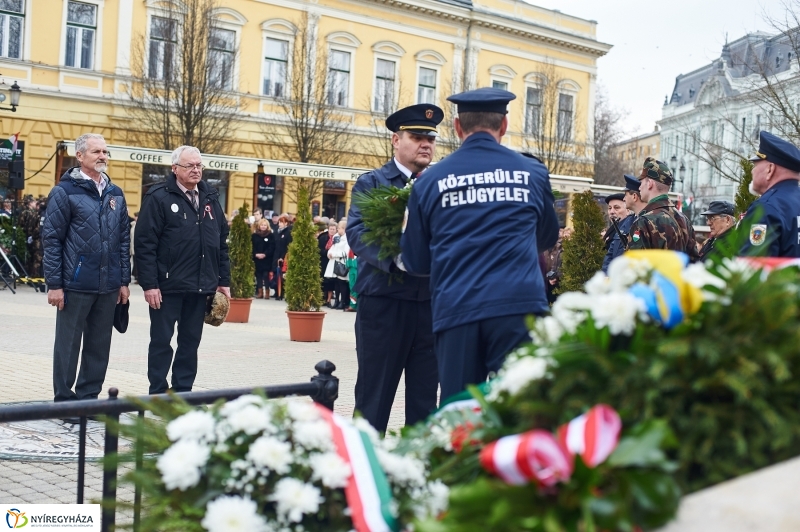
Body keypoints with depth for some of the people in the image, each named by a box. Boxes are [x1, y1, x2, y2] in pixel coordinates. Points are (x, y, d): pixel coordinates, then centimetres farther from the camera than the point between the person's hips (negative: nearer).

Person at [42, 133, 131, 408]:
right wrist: (54, 284, -10)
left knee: (99, 346, 11)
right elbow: (52, 239, -6)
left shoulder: (116, 194, 11)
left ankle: (89, 396, 22)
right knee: (68, 344, 5)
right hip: (76, 285, -5)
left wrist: (124, 280, 10)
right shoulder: (64, 192, -4)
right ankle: (64, 400, 15)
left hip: (109, 286, 5)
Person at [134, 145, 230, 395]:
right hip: (168, 286, -5)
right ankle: (158, 394, 13)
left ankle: (183, 392, 21)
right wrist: (149, 284, -15)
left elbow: (222, 242, 14)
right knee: (161, 341, 4)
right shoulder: (159, 197, -6)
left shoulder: (210, 198, 12)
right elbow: (145, 243, -10)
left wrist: (224, 280, 10)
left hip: (201, 287, 5)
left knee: (191, 341, 11)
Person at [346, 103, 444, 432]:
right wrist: (397, 258, -28)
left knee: (425, 398, 10)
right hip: (383, 300, -3)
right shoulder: (371, 183, 2)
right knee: (374, 395, 3)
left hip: (432, 303, 4)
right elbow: (356, 232, -11)